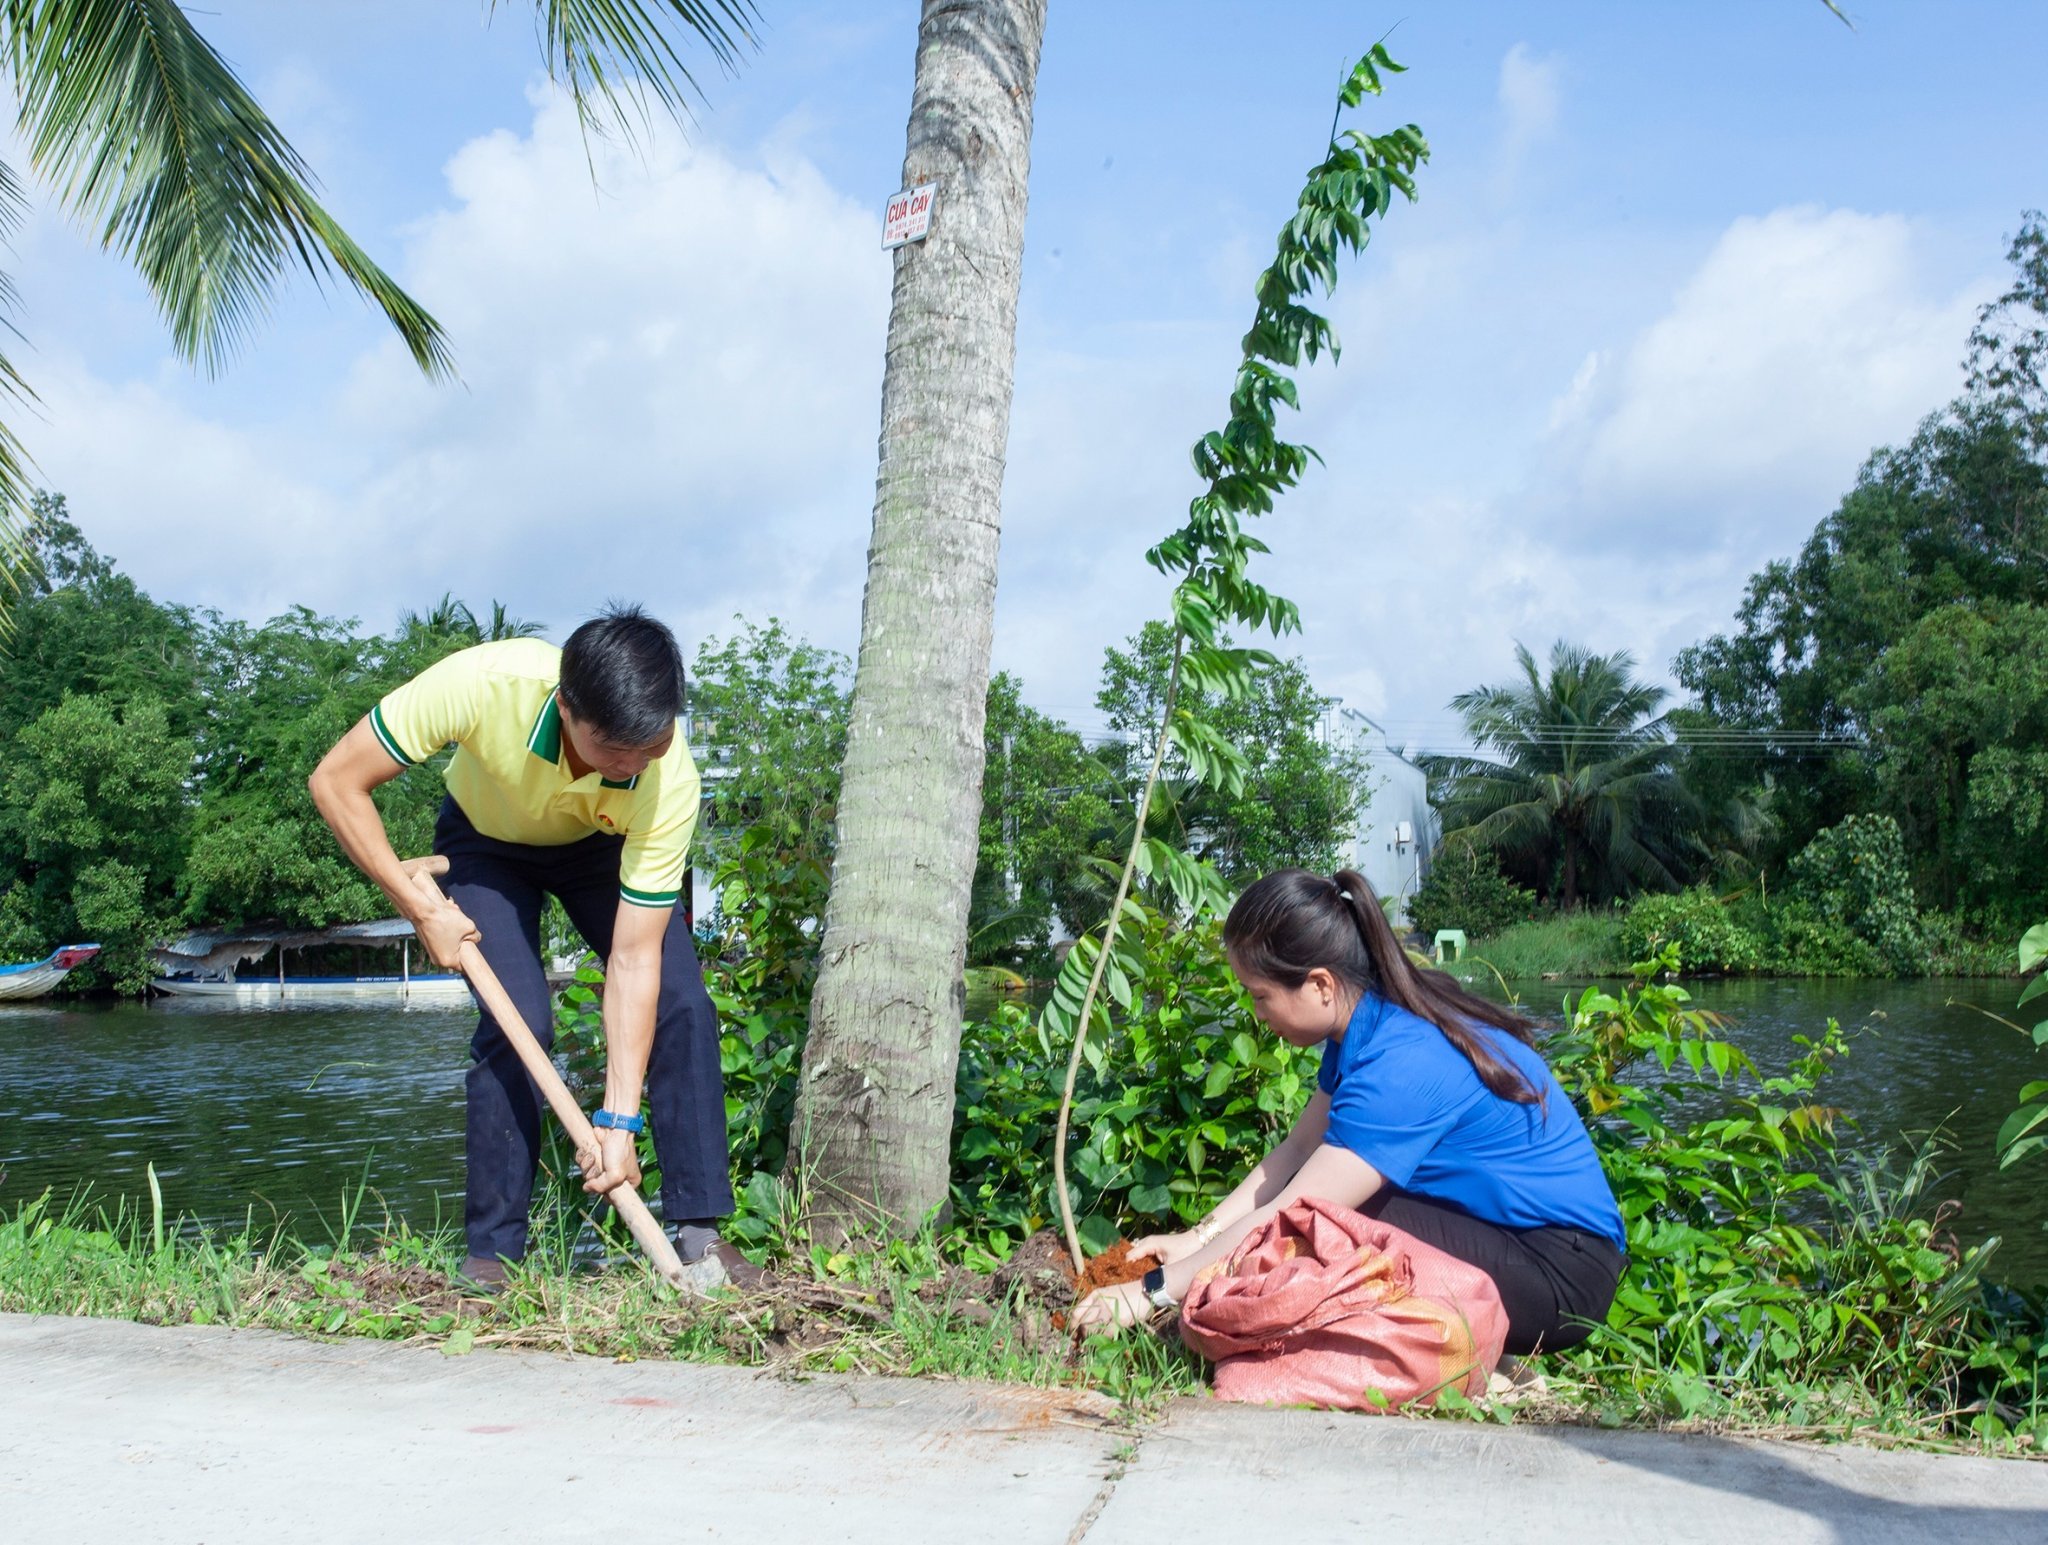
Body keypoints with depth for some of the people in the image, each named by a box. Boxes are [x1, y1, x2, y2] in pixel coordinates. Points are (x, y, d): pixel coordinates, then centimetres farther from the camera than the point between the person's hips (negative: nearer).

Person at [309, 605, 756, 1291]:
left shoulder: (670, 781, -37)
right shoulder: (483, 684, -43)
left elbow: (633, 959, -31)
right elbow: (336, 779, -28)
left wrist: (618, 1121, -34)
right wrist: (422, 910, -29)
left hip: (602, 846, 1)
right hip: (485, 839, -1)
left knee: (681, 1005, -15)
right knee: (518, 1018, -20)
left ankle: (696, 1231, -4)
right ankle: (492, 1252, -6)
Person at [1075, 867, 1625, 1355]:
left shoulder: (1403, 1066, -27)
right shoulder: (1370, 1021, 2)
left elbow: (1286, 1218, -25)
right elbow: (1298, 1148, 8)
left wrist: (1152, 1292, -19)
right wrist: (1197, 1237, -1)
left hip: (1563, 1275, -9)